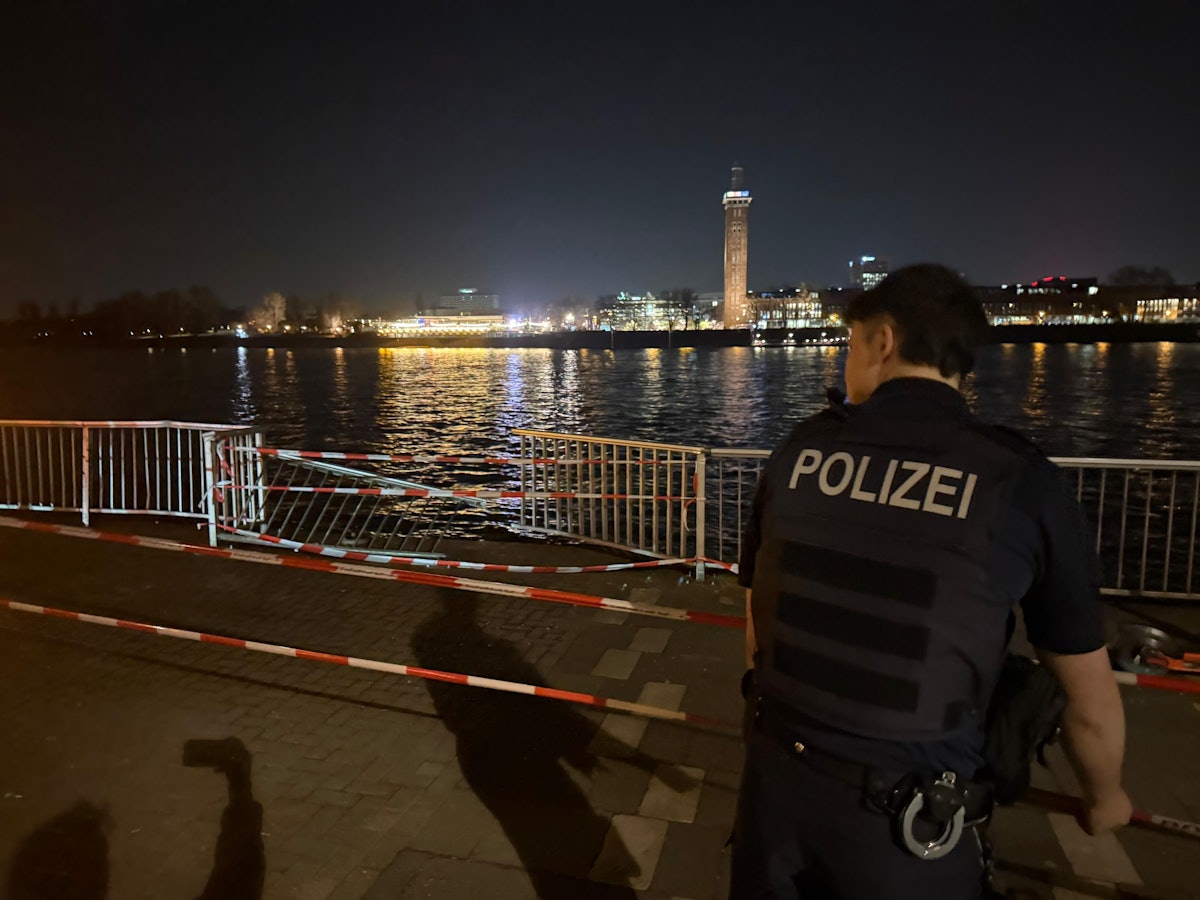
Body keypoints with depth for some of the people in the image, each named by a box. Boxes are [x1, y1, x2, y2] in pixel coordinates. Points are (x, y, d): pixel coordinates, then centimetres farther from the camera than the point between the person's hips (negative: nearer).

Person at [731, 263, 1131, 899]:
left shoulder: (799, 452, -5)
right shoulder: (1021, 481, -11)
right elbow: (1091, 706, -1)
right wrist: (1105, 798, 21)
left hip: (774, 782, 2)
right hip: (910, 824, -1)